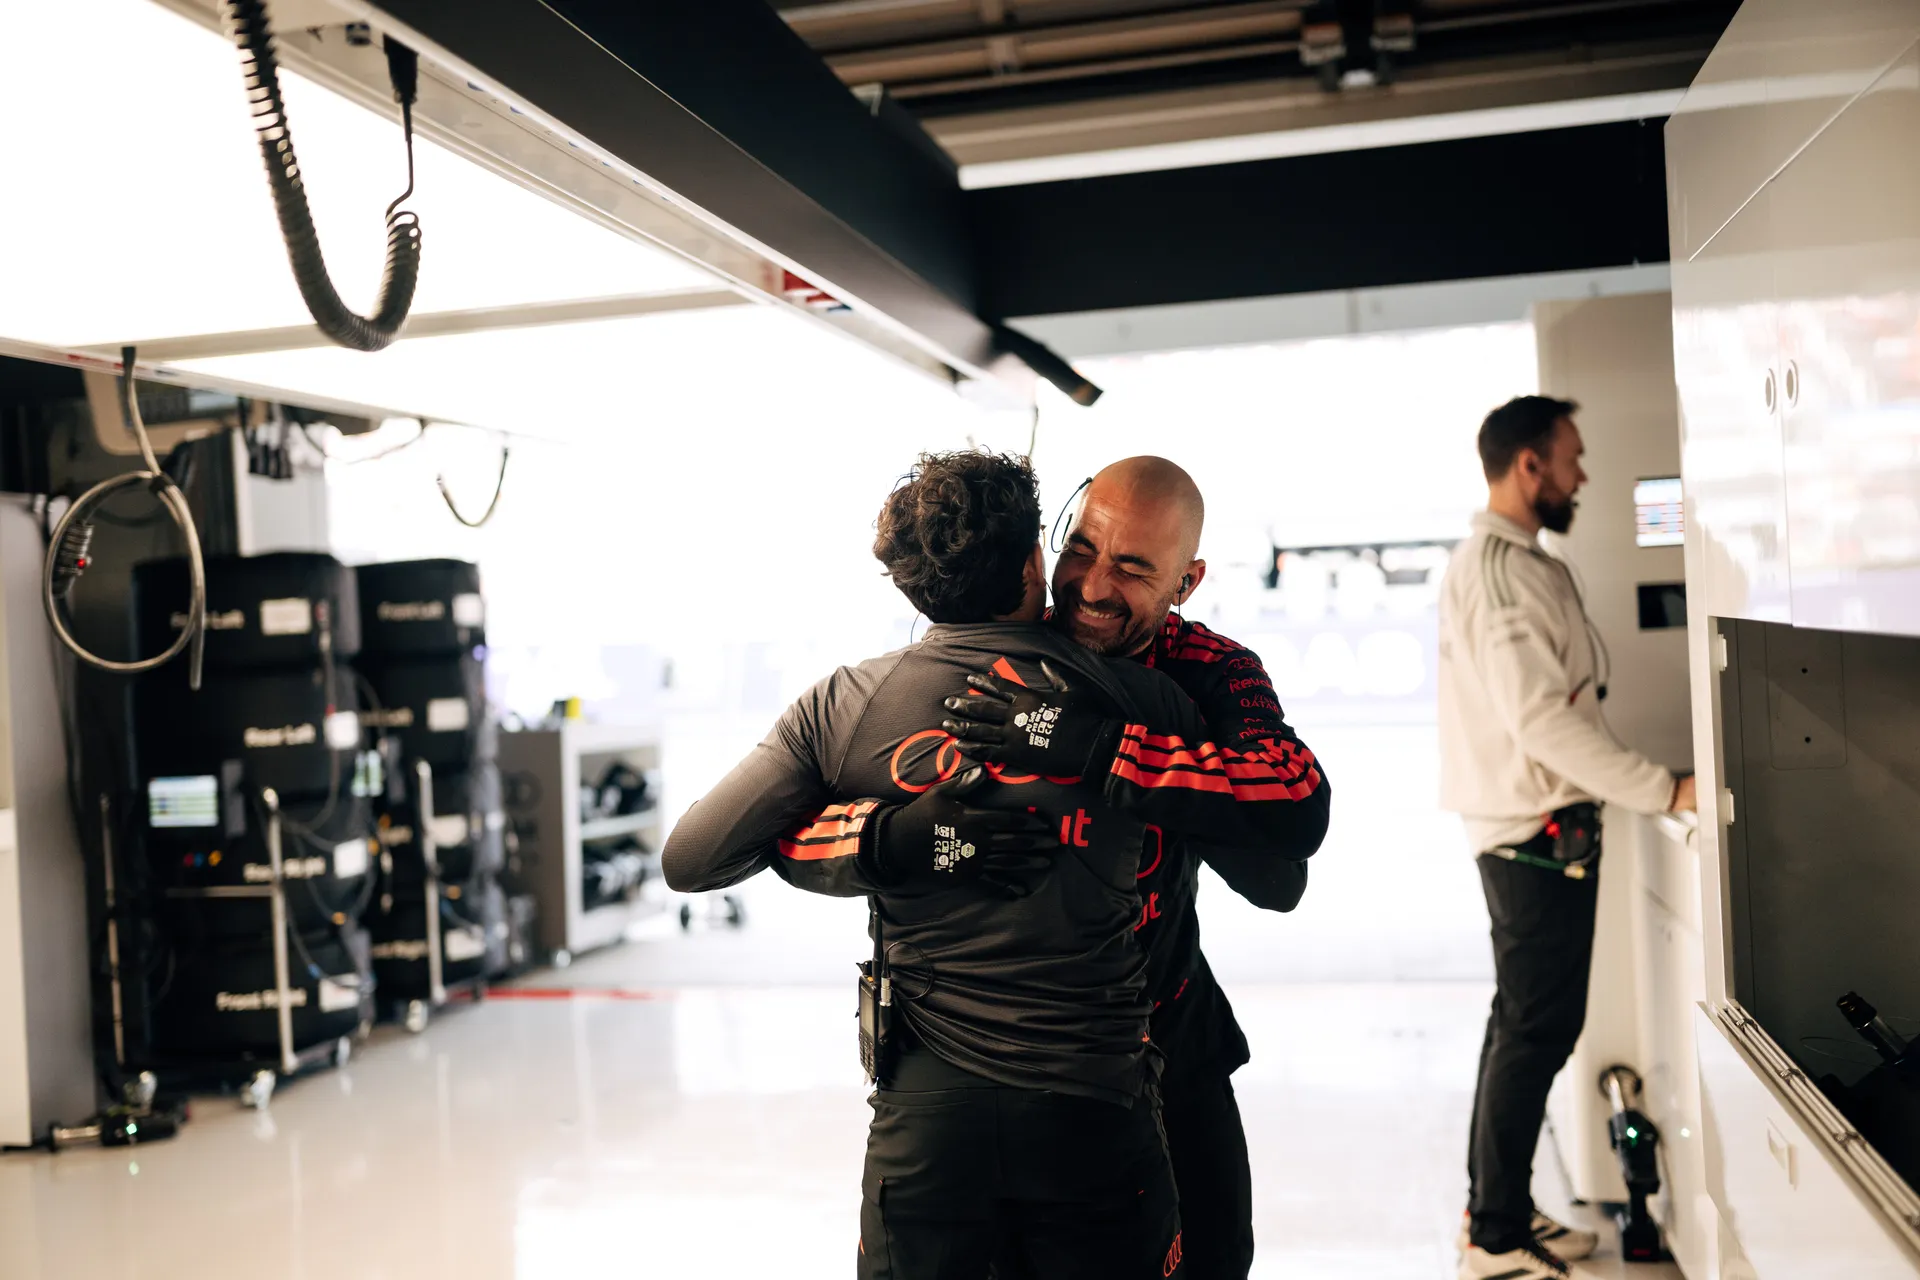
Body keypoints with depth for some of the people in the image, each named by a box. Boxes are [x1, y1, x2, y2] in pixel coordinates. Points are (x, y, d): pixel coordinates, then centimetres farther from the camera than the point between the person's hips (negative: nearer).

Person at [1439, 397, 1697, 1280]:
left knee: (1525, 1023, 17)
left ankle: (1496, 1209, 28)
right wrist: (1664, 790, -25)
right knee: (1537, 1030, -3)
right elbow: (1542, 717, -26)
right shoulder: (1499, 569, -18)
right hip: (1538, 833, -11)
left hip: (1535, 832, 11)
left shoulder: (1508, 561, 15)